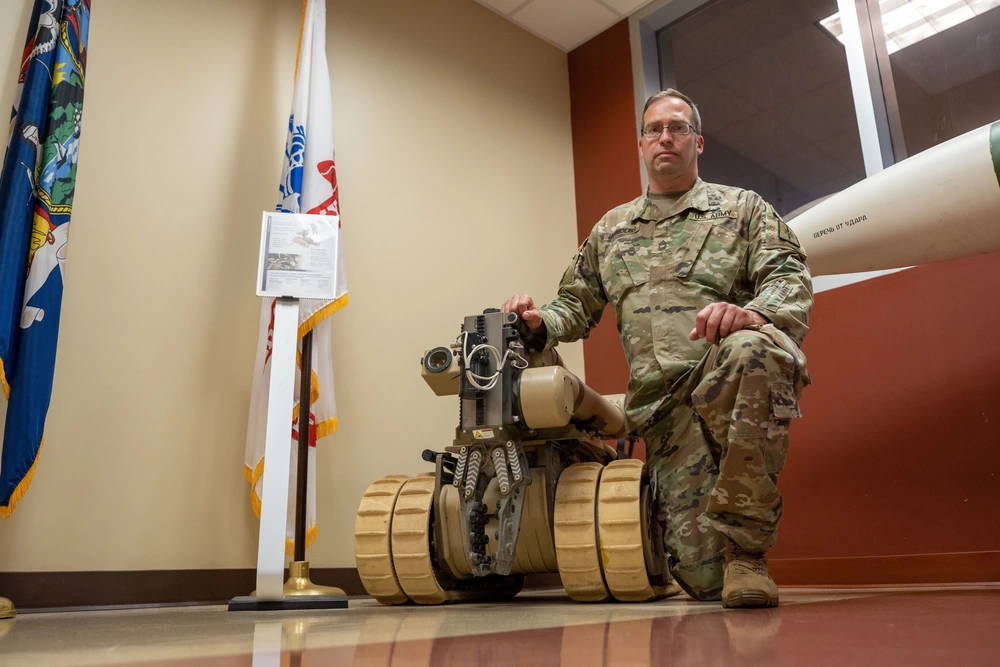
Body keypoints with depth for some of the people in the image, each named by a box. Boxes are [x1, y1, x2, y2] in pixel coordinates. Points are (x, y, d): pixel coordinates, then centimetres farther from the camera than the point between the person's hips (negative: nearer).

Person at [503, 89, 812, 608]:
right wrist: (539, 324, 1)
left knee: (750, 351, -42)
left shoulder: (742, 208, 14)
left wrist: (752, 312, -23)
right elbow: (577, 305, 24)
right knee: (701, 574, -12)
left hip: (734, 374, -1)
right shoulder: (610, 229, 23)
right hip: (664, 401, 2)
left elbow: (791, 280, 0)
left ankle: (744, 547, -23)